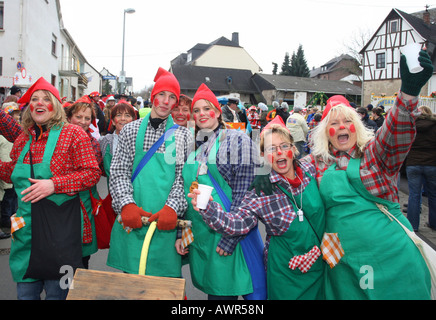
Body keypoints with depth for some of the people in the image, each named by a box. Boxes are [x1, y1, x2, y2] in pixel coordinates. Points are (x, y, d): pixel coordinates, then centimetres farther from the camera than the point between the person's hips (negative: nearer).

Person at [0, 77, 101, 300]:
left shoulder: (72, 133, -7)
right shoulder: (23, 138, 11)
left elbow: (92, 172, -12)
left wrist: (54, 185, -20)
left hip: (59, 225, -5)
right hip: (26, 224, 5)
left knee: (56, 291, 9)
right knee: (25, 291, 17)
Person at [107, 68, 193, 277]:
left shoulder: (183, 135, 6)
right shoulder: (130, 130, 8)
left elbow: (184, 177, 0)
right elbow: (118, 173, 2)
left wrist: (172, 208, -15)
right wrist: (127, 205, -13)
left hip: (165, 222, -1)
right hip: (132, 220, 1)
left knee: (165, 278, 4)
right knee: (130, 275, 11)